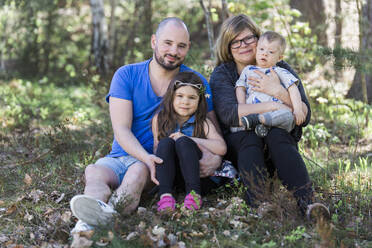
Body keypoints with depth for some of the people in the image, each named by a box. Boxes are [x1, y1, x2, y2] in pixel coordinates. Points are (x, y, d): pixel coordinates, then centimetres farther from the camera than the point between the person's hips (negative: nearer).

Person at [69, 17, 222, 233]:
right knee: (94, 172, -32)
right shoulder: (126, 75, 3)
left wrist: (215, 157, -20)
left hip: (164, 159, 0)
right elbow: (121, 130, -6)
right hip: (121, 156, 1)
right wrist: (145, 156, -28)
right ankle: (93, 212, -62)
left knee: (139, 170, -35)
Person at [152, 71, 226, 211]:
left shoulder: (202, 123, -4)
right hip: (168, 172, 2)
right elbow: (156, 148, 6)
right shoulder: (159, 119, 2)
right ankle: (165, 194, -31)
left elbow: (222, 148, -17)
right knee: (166, 142, -24)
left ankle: (194, 192, -28)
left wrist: (190, 140, -20)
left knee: (182, 142, -26)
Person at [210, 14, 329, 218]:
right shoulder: (222, 74, 4)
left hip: (280, 140, 1)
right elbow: (227, 114, -17)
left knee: (276, 134, -32)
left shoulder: (282, 71, 6)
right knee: (249, 137, -33)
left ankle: (306, 203, -48)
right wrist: (273, 106, -21)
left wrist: (279, 92, -19)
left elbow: (305, 117, -4)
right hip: (237, 146, 0)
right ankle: (258, 206, -53)